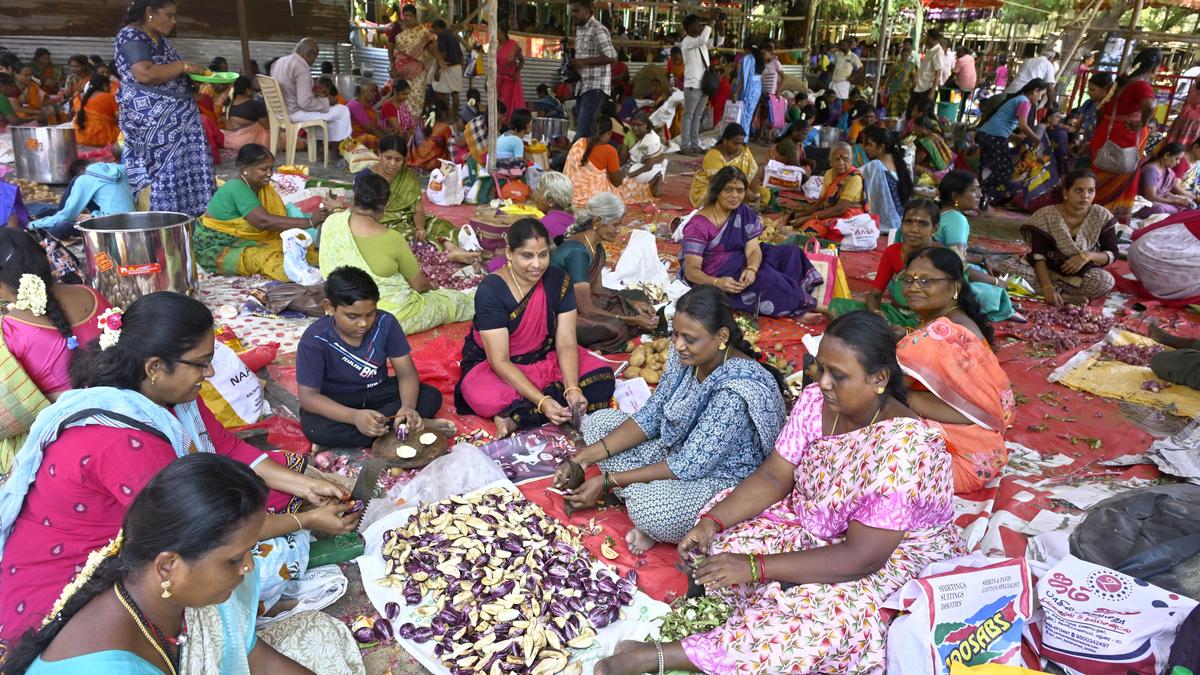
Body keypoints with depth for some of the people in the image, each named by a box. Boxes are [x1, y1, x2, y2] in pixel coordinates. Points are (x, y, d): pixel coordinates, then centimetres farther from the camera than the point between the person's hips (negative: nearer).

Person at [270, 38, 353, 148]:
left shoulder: (280, 61, 6)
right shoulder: (301, 69, -22)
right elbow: (305, 103, -28)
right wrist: (327, 102, -11)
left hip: (281, 110, 10)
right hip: (295, 113, -10)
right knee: (342, 110, -1)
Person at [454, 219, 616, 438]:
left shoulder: (558, 280, -11)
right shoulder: (490, 291, -23)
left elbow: (566, 343, -14)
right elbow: (500, 361, -26)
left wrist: (573, 389, -32)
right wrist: (542, 401, -37)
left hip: (545, 356, 5)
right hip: (490, 364, -5)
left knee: (603, 377, -20)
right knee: (485, 399, -38)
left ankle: (516, 418, -24)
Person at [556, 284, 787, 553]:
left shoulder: (736, 390, -32)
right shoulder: (686, 356, -9)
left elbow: (691, 465, -28)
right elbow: (649, 417, -1)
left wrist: (607, 481, -25)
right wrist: (587, 455, -13)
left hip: (726, 482, -8)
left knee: (647, 507, -37)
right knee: (600, 421, 3)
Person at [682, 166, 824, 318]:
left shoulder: (745, 213, -2)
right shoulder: (698, 225, -21)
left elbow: (753, 250, -10)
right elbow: (691, 270, -24)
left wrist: (751, 269, -34)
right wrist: (717, 283, -44)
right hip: (713, 276, -7)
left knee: (790, 252, -5)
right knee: (765, 277, -27)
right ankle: (803, 308, -6)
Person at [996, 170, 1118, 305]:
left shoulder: (1102, 216, -8)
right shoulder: (1045, 216, -14)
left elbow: (1112, 254, -3)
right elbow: (1038, 255, -20)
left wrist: (1088, 255, -25)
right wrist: (1047, 287, -35)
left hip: (1082, 274, 1)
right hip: (1047, 270, 0)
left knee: (1106, 281, -33)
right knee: (1006, 267, -29)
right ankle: (1065, 295, -30)